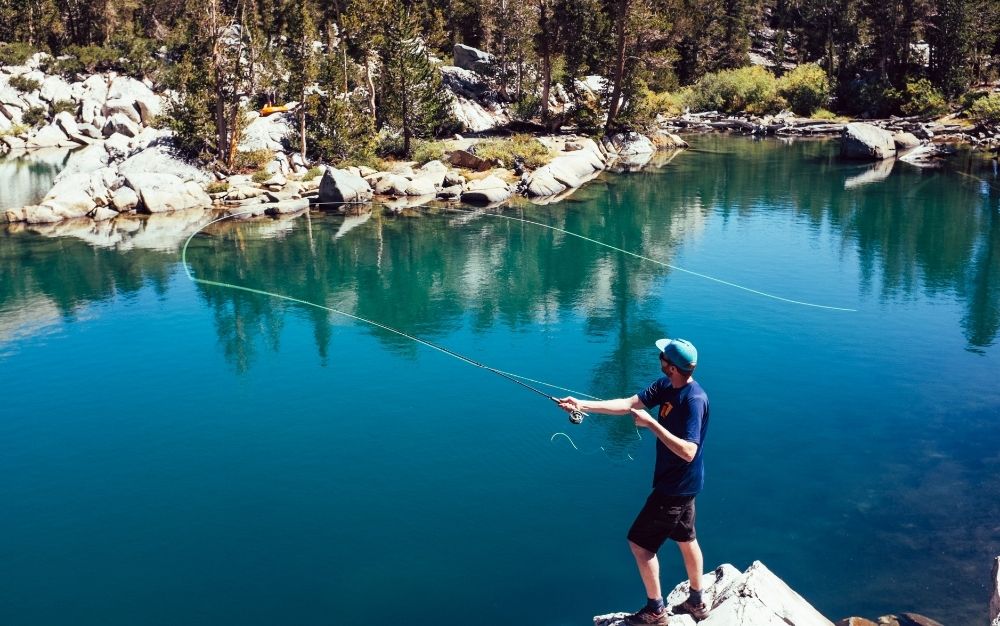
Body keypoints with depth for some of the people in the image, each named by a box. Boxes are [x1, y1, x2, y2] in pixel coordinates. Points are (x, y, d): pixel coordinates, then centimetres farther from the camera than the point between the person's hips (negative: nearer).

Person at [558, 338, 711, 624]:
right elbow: (628, 404, -6)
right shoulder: (666, 385, -3)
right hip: (679, 483, 9)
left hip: (676, 487, -9)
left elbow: (688, 452, -34)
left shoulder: (694, 400, -29)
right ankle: (696, 602, 39)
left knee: (639, 542, 1)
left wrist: (651, 423, -33)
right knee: (685, 538, 22)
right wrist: (582, 405, -14)